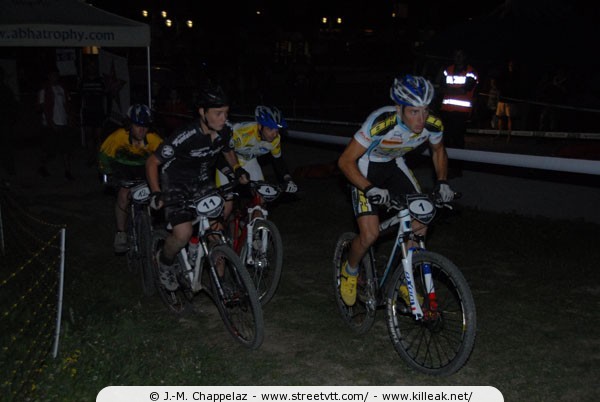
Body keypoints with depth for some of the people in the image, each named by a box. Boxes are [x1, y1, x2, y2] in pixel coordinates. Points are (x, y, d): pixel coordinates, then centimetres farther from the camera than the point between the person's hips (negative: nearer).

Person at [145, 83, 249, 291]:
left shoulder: (224, 132, -13)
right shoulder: (185, 137, -31)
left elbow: (228, 152, 11)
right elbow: (152, 162, -21)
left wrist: (237, 169, -9)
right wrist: (156, 193, -32)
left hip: (203, 182, 5)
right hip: (176, 184, -5)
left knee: (217, 230, -6)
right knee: (183, 233, -22)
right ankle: (165, 261, 9)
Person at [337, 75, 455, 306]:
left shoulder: (433, 125, -22)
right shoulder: (381, 122, -37)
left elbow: (438, 151, 4)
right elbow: (345, 161, -29)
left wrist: (442, 182, -9)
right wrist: (370, 189, -40)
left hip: (394, 165, 5)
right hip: (366, 167, -5)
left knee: (420, 224, -7)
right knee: (370, 234, -17)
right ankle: (350, 271, 15)